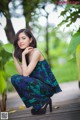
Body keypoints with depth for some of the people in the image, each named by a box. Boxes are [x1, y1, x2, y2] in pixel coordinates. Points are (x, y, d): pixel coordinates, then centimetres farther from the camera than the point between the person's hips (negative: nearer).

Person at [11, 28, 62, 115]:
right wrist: (15, 57, -5)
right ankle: (39, 103, 8)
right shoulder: (27, 54, 10)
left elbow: (25, 74, -21)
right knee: (14, 78, 6)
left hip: (48, 86, -8)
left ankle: (42, 102, -6)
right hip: (39, 85, 8)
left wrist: (23, 55, -16)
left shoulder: (35, 52, -15)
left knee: (16, 79, -20)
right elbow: (21, 73, -4)